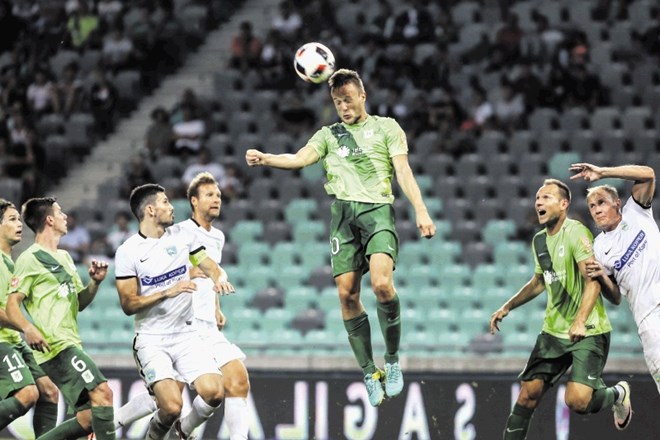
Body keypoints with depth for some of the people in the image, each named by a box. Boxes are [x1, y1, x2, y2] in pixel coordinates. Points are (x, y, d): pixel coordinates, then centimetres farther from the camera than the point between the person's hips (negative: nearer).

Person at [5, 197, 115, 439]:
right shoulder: (30, 260, -5)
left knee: (88, 420, 3)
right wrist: (28, 328, -30)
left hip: (71, 344, 9)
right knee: (102, 392, -23)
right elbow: (11, 305, -10)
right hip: (56, 346, -9)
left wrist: (95, 282, 6)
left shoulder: (64, 257, 22)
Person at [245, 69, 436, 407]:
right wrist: (265, 159, -14)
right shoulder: (329, 134, 20)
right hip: (342, 214, 3)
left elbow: (403, 171, 5)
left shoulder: (386, 127, 13)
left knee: (381, 284, -23)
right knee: (347, 293, -5)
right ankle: (370, 373, 3)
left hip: (377, 210, -3)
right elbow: (300, 158, 5)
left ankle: (392, 361, -6)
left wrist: (421, 211, -7)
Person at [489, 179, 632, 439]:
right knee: (528, 394, -2)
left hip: (588, 332, -7)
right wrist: (507, 307, 22)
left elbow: (593, 280, -26)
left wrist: (581, 321, -38)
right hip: (553, 330, 7)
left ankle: (617, 394, 14)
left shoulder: (576, 232, -15)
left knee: (577, 401, -18)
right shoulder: (539, 240, 10)